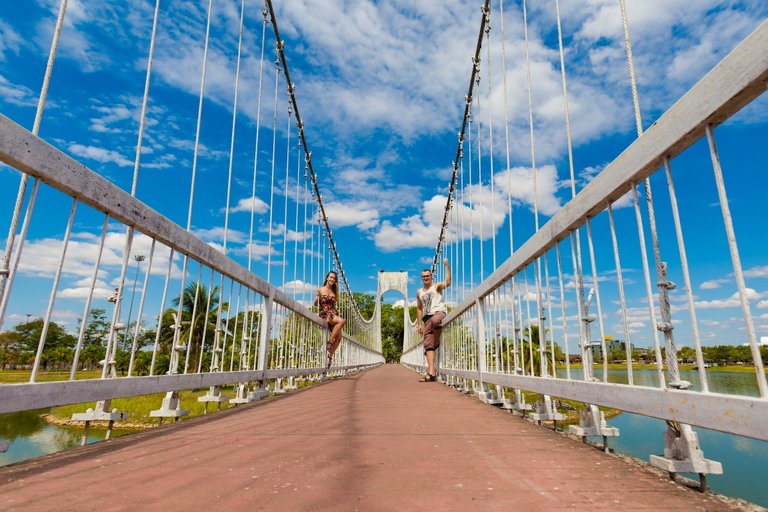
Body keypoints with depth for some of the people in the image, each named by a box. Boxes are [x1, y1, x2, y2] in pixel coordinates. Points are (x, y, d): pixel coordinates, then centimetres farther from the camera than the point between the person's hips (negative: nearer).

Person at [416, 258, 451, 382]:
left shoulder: (437, 286, 11)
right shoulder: (419, 292, 24)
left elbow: (448, 282, -11)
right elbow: (419, 309, 24)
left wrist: (447, 266, -17)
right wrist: (419, 324, 15)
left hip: (439, 312, -5)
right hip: (427, 317, 5)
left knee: (435, 320, -43)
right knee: (428, 344, -9)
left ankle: (437, 342, -18)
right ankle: (431, 372, -14)